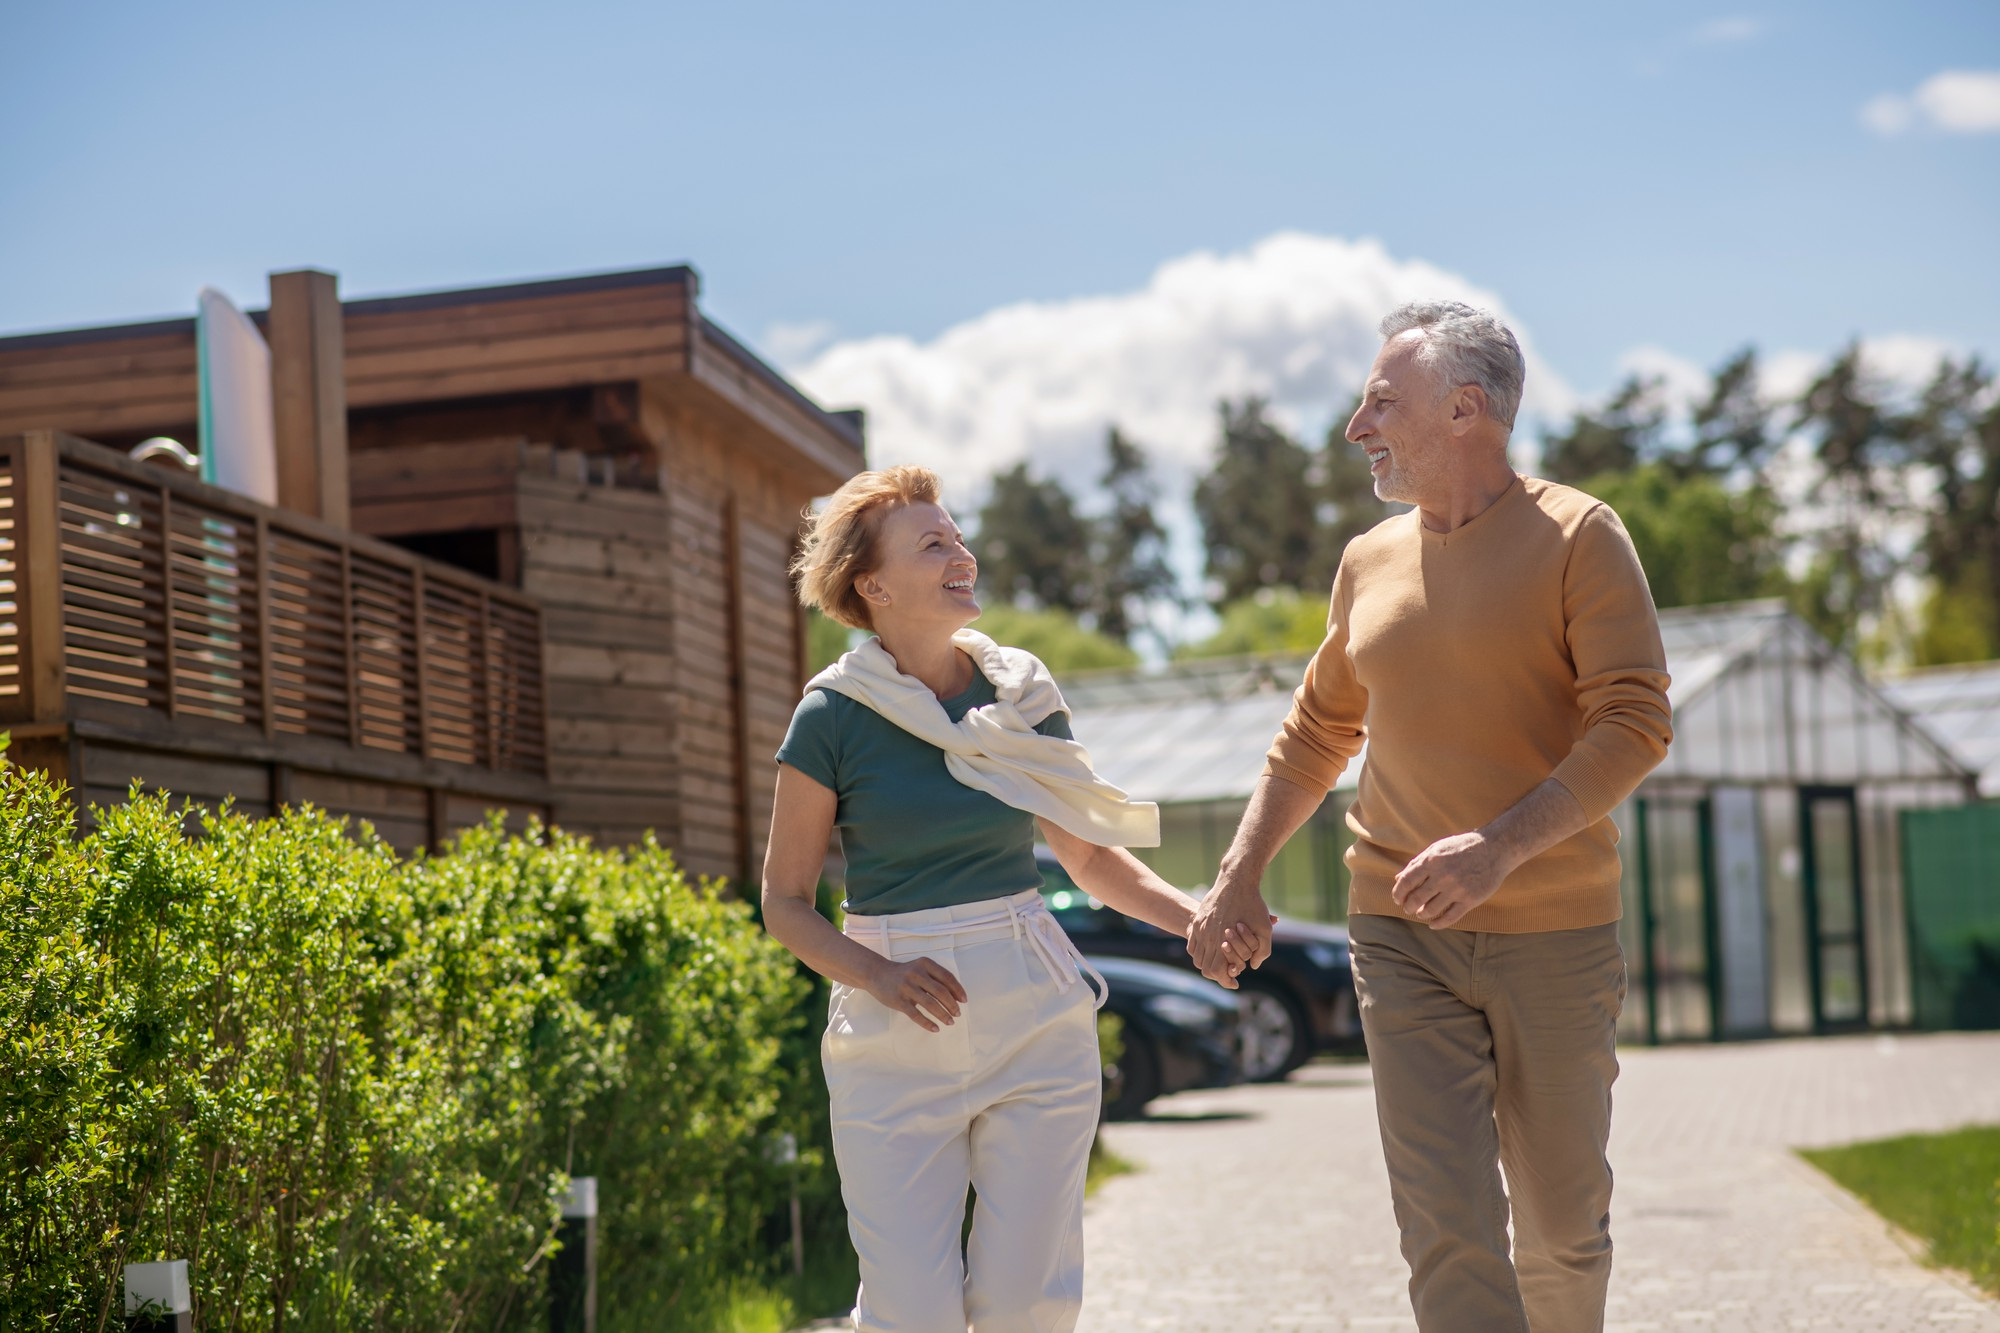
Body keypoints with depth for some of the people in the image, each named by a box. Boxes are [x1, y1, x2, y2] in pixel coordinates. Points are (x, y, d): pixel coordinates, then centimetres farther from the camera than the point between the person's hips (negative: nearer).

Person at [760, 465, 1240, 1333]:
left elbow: (1088, 854, 15)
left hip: (1036, 1023, 3)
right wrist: (879, 976, -18)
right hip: (897, 1042, -2)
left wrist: (1195, 917, -1)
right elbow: (786, 904, -1)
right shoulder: (834, 717, -5)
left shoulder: (1024, 698, 5)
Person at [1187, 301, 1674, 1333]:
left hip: (1555, 935, -3)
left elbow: (1636, 722, -13)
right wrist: (1238, 877, 13)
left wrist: (1502, 845, -25)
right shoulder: (1369, 561, 11)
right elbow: (1317, 732, 22)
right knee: (1447, 1229, -8)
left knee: (1563, 1225, 10)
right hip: (1404, 937, 3)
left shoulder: (1576, 537, -4)